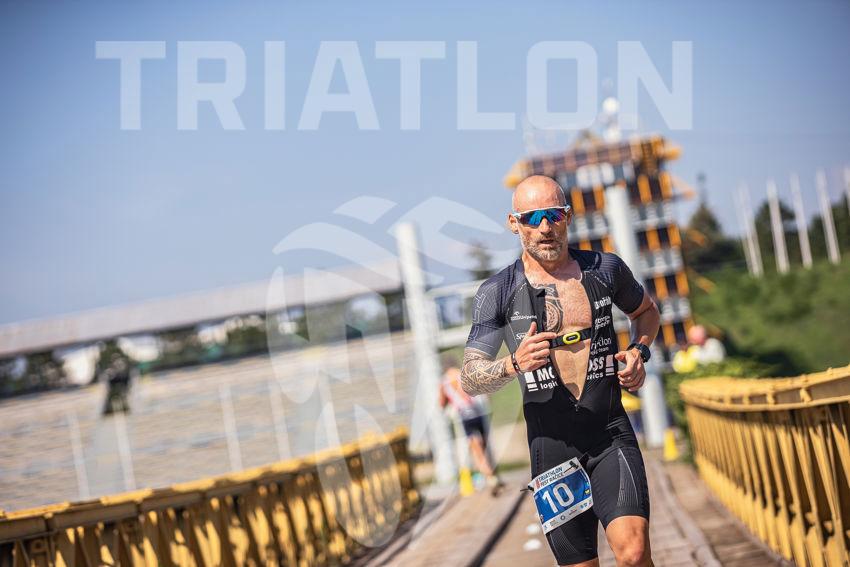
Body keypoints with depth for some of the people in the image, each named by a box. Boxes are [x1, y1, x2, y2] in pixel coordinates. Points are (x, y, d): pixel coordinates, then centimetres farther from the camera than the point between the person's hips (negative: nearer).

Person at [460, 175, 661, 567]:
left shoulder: (605, 269, 6)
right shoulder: (497, 292, 0)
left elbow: (646, 311, 27)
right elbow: (469, 379, -2)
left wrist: (639, 352, 6)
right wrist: (514, 365, -22)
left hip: (613, 436, 0)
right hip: (552, 449, 0)